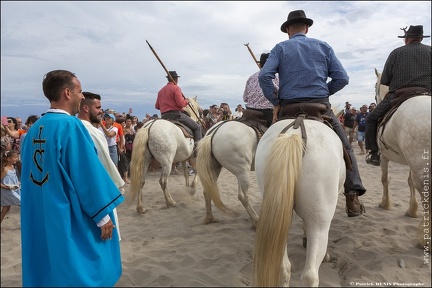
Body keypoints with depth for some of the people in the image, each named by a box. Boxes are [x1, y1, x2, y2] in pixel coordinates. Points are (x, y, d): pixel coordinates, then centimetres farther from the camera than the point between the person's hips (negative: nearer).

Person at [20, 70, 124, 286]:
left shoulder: (34, 129, 4)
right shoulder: (70, 125, -20)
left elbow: (31, 173, 12)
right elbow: (89, 174, -21)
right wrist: (102, 215, -12)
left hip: (41, 219, 8)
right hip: (72, 219, -8)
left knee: (50, 269, 20)